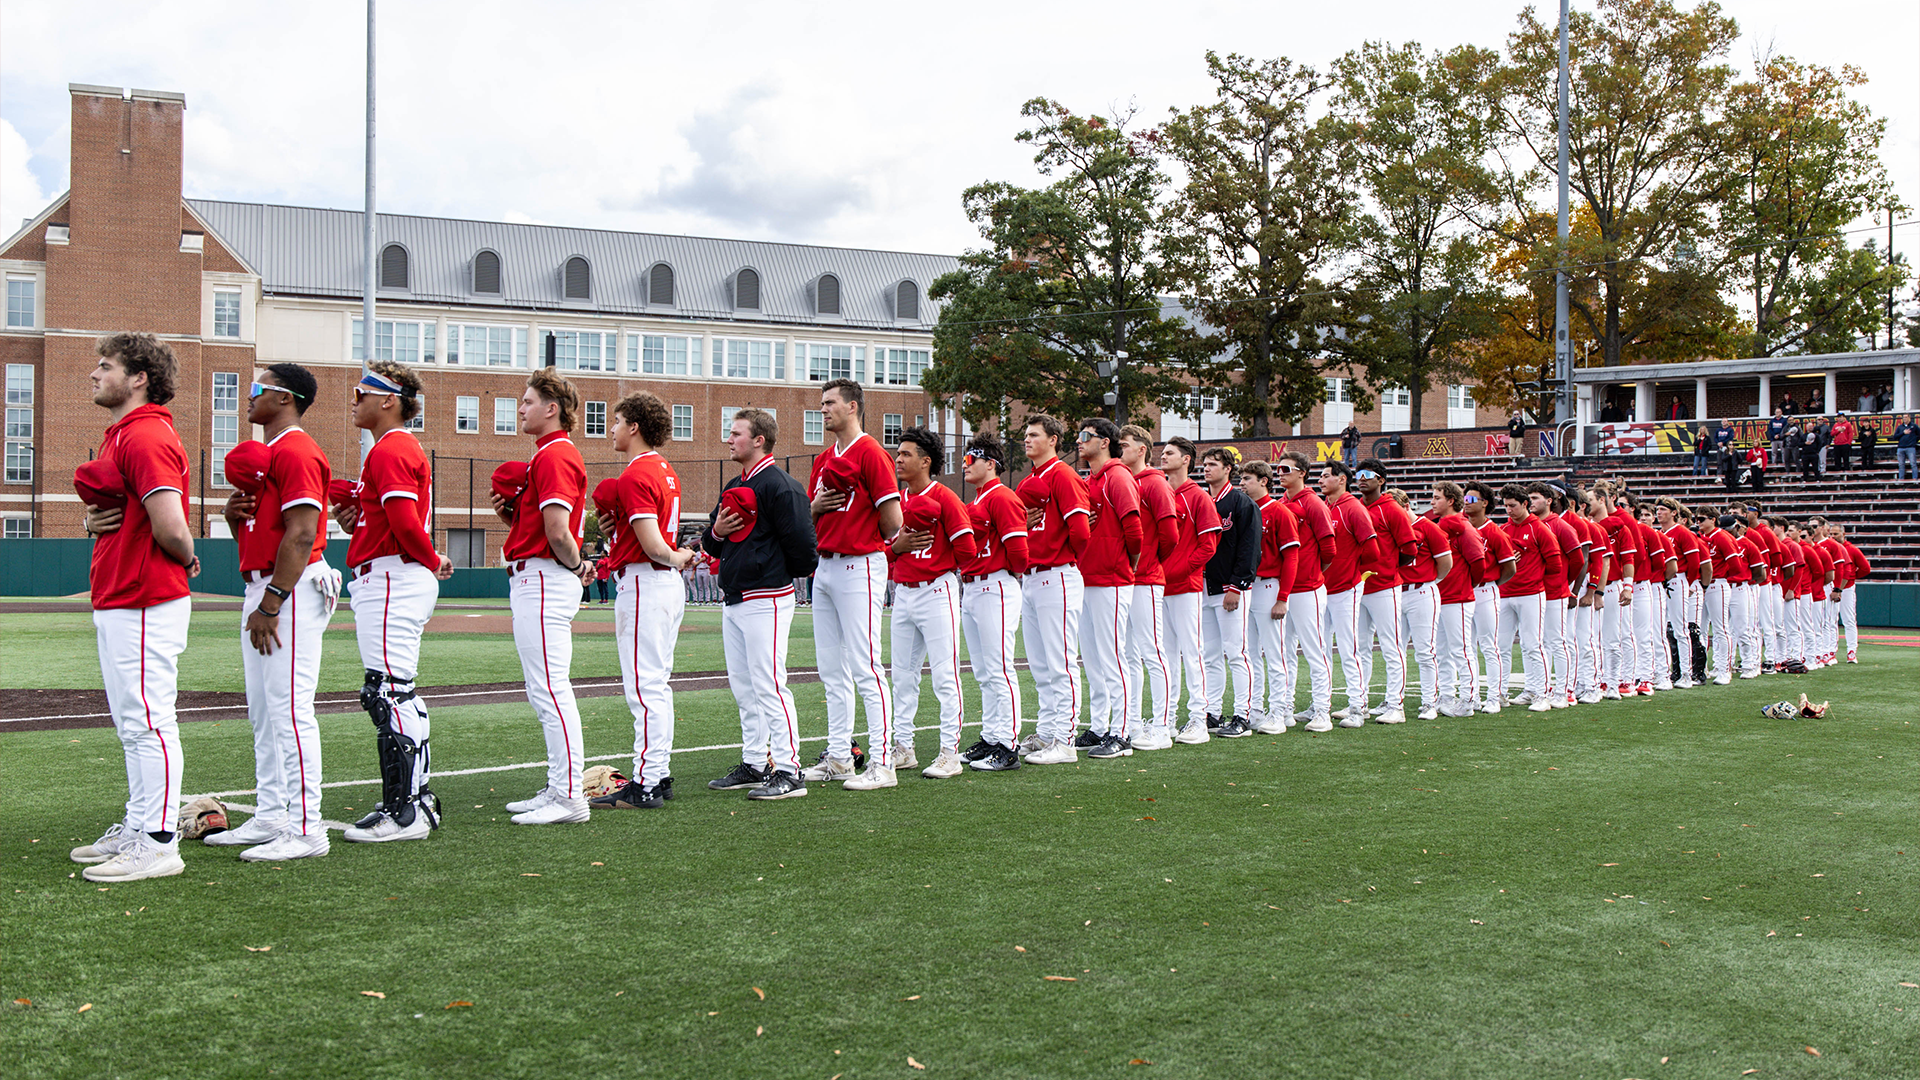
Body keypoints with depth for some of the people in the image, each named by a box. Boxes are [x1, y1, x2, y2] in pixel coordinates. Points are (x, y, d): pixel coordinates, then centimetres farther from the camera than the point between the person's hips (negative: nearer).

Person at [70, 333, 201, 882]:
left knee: (148, 722, -7)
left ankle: (158, 844, -3)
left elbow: (171, 527, -26)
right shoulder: (119, 436, 17)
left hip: (146, 605, -11)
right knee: (133, 725, 17)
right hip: (115, 604, 11)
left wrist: (187, 558, -7)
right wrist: (93, 518, 6)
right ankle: (135, 830, 27)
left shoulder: (147, 438, -17)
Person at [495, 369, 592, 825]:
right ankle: (558, 789, 20)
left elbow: (558, 531, -23)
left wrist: (576, 565, -6)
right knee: (545, 692, 14)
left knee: (550, 690, -10)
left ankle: (569, 796, -7)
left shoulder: (555, 456, -15)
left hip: (544, 580, -11)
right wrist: (508, 512, 6)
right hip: (531, 580, 11)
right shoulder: (547, 454, 19)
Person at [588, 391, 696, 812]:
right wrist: (613, 528, 7)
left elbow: (653, 546, -22)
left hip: (643, 585, -10)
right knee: (657, 685, 14)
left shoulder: (636, 475, -15)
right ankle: (659, 776, 20)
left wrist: (677, 559, -3)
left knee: (644, 687, -8)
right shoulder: (666, 473, 16)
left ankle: (645, 785, -5)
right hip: (668, 586, 10)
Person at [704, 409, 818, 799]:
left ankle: (788, 771, -7)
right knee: (743, 688, 12)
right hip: (732, 600, 10)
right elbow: (711, 544, 23)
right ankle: (754, 764, 21)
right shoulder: (733, 488, 18)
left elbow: (800, 542, -16)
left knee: (769, 686, -11)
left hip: (766, 599, -10)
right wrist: (716, 532, 2)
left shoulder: (779, 486, -12)